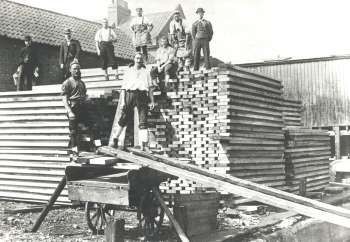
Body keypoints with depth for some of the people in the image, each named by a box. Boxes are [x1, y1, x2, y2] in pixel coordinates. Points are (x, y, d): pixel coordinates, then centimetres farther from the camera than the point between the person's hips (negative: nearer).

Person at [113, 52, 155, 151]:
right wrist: (123, 100, 0)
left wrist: (152, 101, 4)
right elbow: (124, 87, 10)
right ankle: (116, 138, 9)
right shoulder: (128, 71, 15)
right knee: (125, 118, -4)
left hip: (142, 95, 1)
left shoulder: (146, 72, 18)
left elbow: (150, 87, 13)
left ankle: (144, 145, -9)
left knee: (143, 120, -6)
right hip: (130, 94, -1)